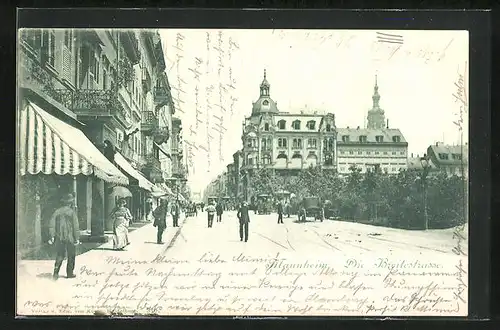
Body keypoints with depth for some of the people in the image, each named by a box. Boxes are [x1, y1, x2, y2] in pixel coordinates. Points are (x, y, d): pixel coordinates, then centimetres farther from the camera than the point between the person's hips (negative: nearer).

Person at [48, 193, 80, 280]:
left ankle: (56, 272, -5)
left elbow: (51, 224, 1)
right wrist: (77, 238, -6)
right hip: (70, 237, -4)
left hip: (59, 237, 4)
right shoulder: (72, 212, -7)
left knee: (60, 255, 10)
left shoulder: (57, 211, 6)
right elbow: (76, 226, -10)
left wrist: (52, 236, 3)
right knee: (71, 256, 10)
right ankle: (70, 273, 14)